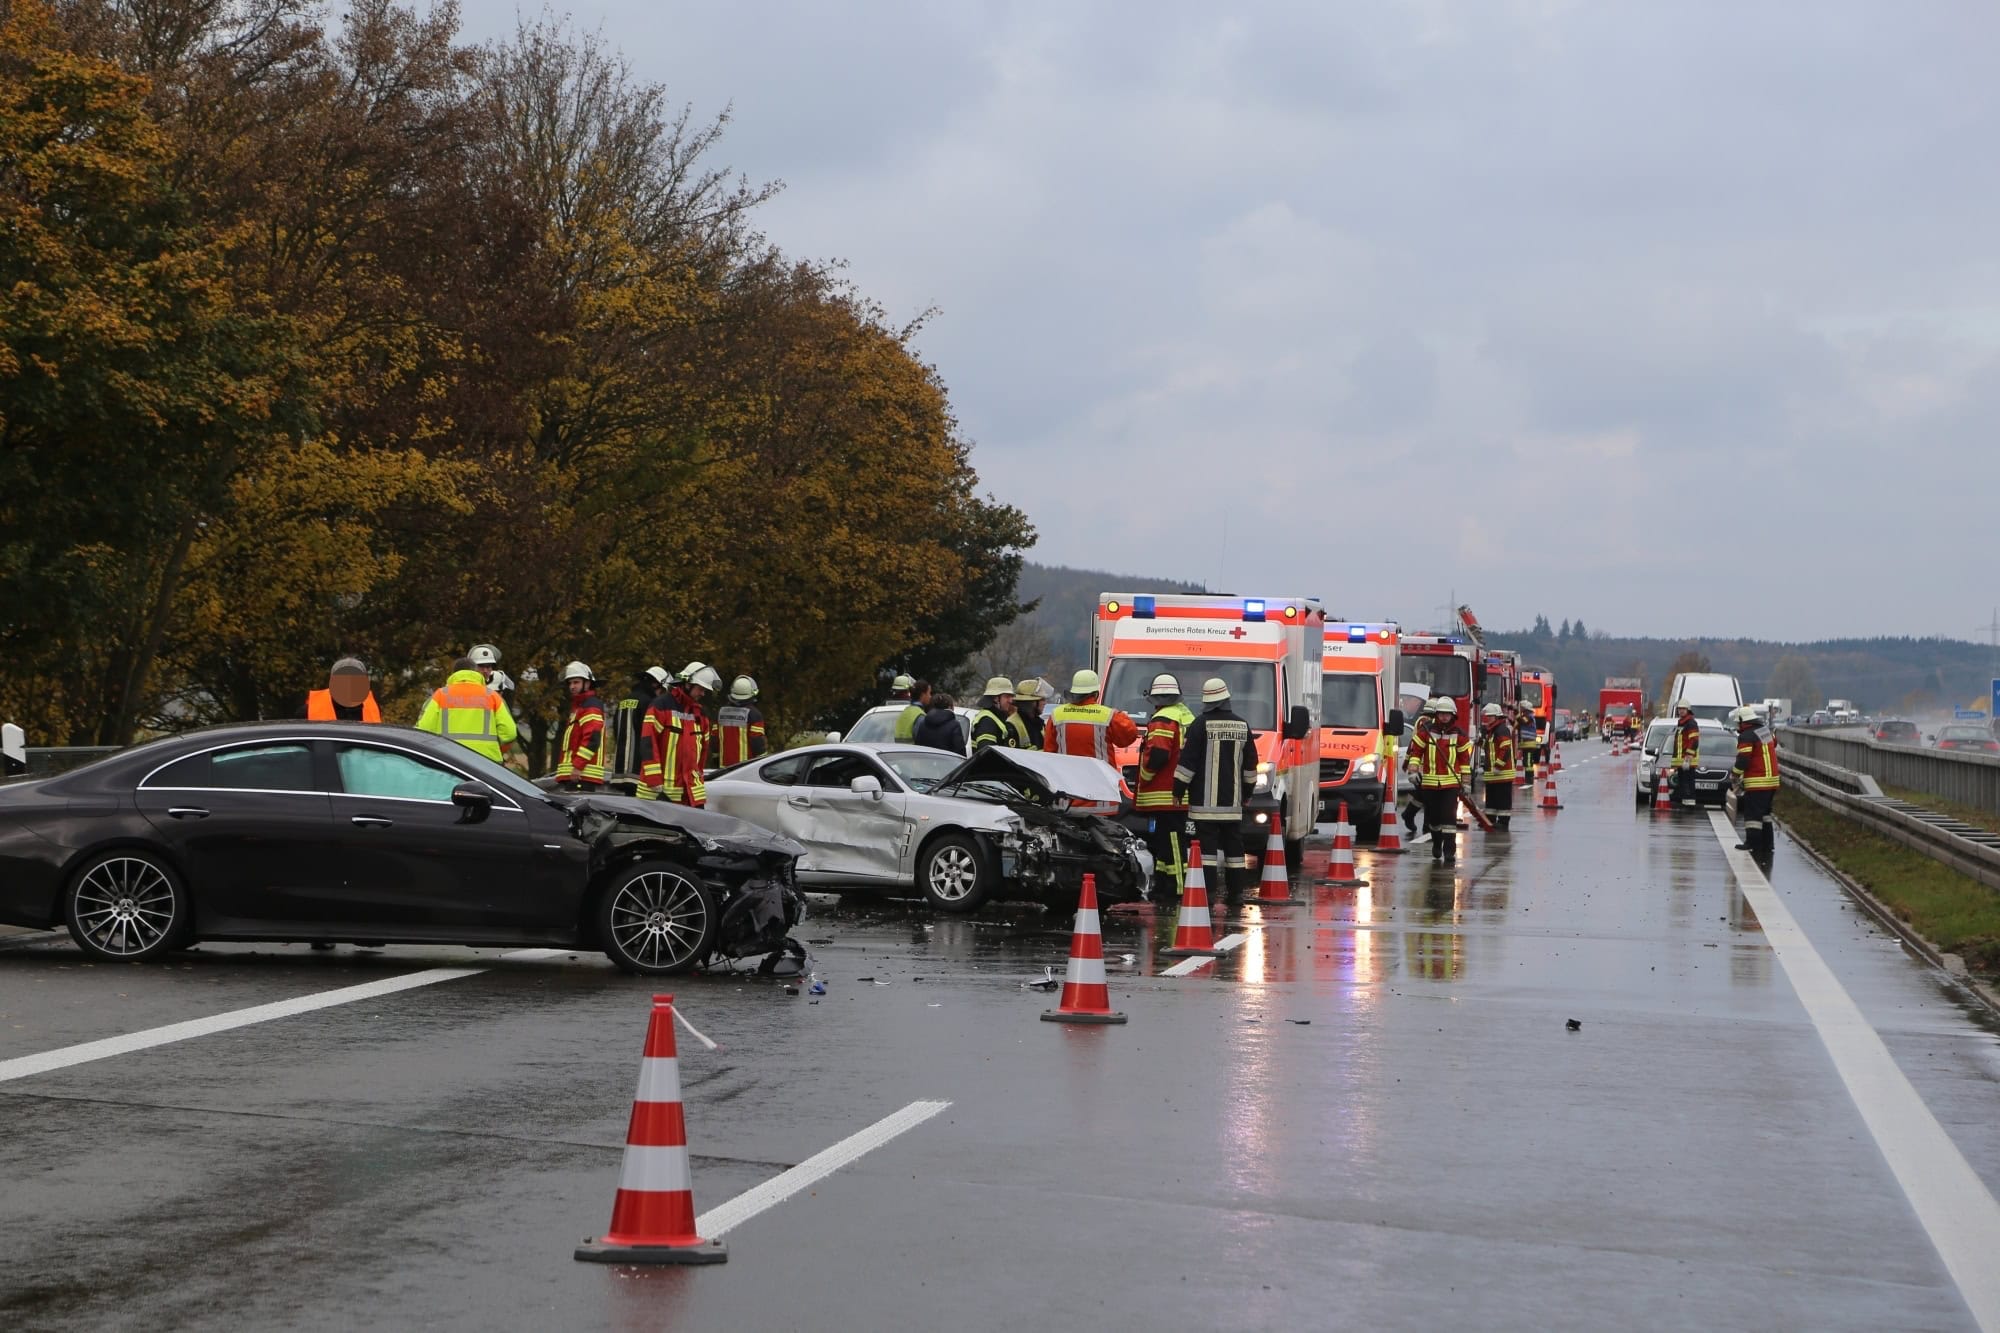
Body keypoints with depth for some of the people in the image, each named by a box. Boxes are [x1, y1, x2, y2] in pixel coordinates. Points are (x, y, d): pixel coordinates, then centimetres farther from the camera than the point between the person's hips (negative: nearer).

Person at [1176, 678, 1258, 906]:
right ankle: (1235, 892, 12)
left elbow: (1187, 760, -10)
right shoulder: (1242, 726, 9)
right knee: (1233, 844, 10)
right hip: (1233, 801, 5)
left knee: (1207, 844, -6)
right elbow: (1250, 764, 16)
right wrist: (1247, 791, 26)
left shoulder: (1201, 725, -7)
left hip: (1205, 800, -5)